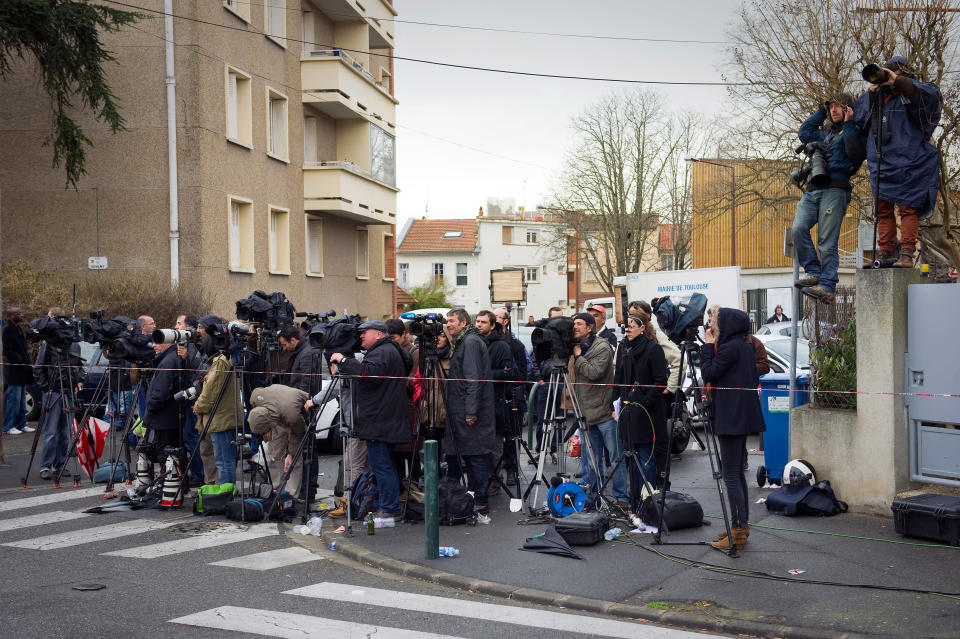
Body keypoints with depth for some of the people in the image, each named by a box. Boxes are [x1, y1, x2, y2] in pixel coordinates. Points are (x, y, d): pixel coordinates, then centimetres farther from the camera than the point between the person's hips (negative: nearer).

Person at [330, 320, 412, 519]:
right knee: (385, 465, 15)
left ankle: (389, 508, -5)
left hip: (379, 421, -11)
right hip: (385, 419, 11)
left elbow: (368, 374, -29)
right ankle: (390, 506, 20)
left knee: (381, 465, -8)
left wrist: (343, 360, -21)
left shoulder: (382, 352, -13)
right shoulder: (390, 350, 22)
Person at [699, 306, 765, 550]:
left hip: (731, 418, -10)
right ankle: (741, 526, 21)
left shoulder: (730, 347, -15)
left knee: (731, 475, -7)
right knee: (737, 472, 15)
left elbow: (708, 373, -13)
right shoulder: (744, 346, 13)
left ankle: (738, 532, -5)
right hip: (742, 417, 10)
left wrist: (707, 346, -6)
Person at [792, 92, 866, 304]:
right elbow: (804, 133, 17)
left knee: (827, 241, -11)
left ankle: (827, 286, -12)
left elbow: (856, 153, -10)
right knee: (798, 228, -16)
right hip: (812, 190, 6)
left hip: (834, 190, -6)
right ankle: (813, 272, -7)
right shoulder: (824, 132, 28)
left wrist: (848, 124, -5)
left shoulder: (853, 132, 8)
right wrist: (821, 111, 22)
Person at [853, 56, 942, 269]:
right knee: (883, 210, 4)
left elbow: (931, 96, -19)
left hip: (908, 162, -5)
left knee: (908, 208, -7)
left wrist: (898, 81, -21)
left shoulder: (912, 93, 2)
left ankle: (907, 254, -9)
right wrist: (871, 93, 3)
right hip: (880, 163, 6)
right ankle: (884, 254, 7)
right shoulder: (875, 96, 18)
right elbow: (859, 120, 14)